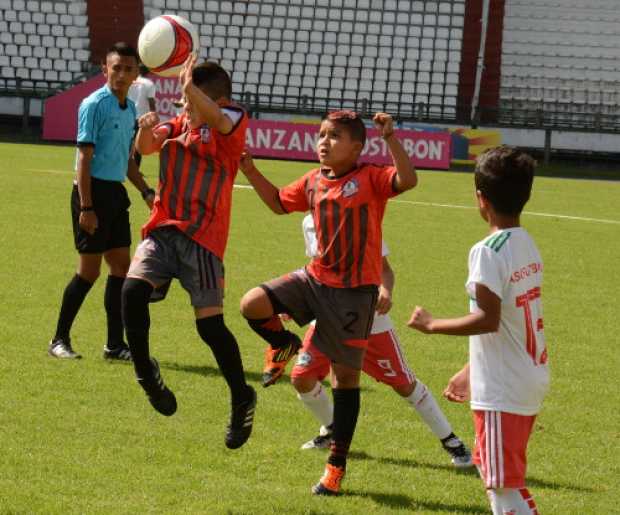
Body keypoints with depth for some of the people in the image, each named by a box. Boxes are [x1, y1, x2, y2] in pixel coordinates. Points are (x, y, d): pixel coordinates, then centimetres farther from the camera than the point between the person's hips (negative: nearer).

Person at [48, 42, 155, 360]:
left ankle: (115, 344, 12)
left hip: (116, 192, 8)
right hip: (94, 191, -8)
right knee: (89, 270, -5)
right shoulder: (94, 104, -11)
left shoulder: (130, 109, 12)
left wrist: (146, 192, 15)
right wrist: (85, 207, -19)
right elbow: (84, 157, -14)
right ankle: (59, 340, 5)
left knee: (121, 266, 6)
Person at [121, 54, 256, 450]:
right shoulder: (178, 124, 13)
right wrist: (146, 130, -26)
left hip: (203, 238, -5)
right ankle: (144, 370, 0)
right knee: (133, 290, -19)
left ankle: (242, 399, 12)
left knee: (210, 322, -7)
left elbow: (217, 119, -28)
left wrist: (190, 87, -44)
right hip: (164, 229, 5)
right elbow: (146, 147, -4)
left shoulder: (233, 125, -3)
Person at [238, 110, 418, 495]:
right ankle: (285, 347, 17)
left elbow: (407, 180, -31)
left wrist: (390, 137, -38)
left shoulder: (370, 179, -12)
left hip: (355, 291, -5)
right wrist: (250, 171, 13)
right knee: (253, 305, -18)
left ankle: (337, 463, 14)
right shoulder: (313, 182, 6)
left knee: (346, 375, 4)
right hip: (315, 279, 5)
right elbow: (279, 202, 24)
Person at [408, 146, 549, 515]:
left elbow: (488, 320, -25)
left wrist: (432, 325, -12)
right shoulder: (528, 245, 9)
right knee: (490, 468, 22)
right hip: (531, 383, 9)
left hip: (502, 390, -9)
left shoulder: (489, 251, -17)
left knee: (503, 484, -5)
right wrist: (470, 371, 23)